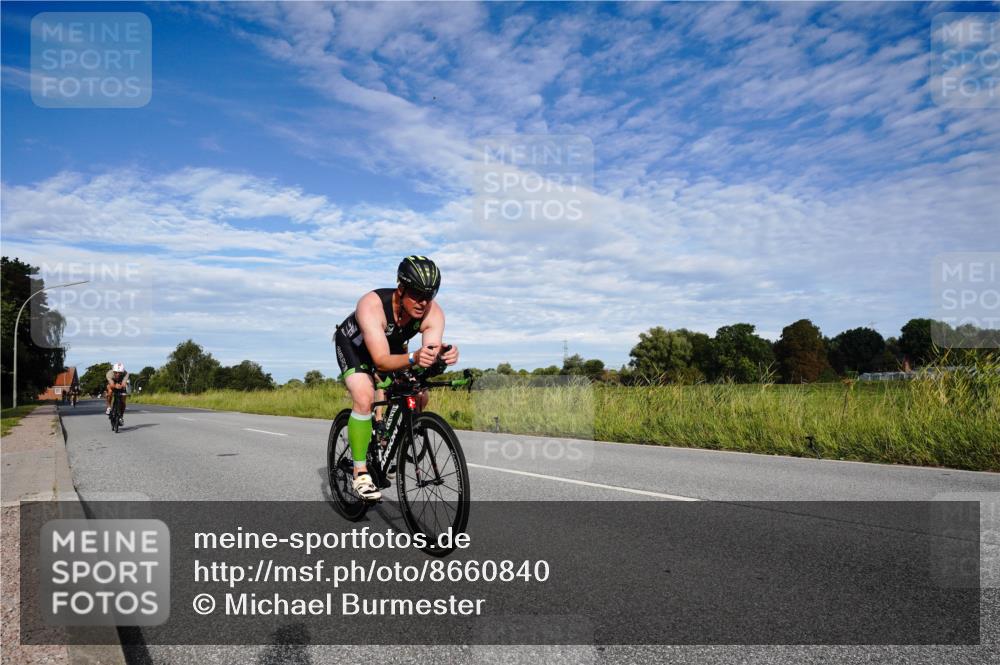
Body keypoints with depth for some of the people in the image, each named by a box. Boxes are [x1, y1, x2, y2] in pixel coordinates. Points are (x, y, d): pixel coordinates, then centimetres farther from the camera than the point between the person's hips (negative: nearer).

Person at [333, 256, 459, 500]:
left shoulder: (434, 313, -29)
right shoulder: (372, 305, -41)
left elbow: (431, 355, -38)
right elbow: (381, 360, -47)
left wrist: (443, 355, -61)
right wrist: (413, 359, -65)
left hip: (393, 345, 5)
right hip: (353, 344, -4)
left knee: (419, 397, -11)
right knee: (364, 398, -28)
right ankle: (360, 472, -13)